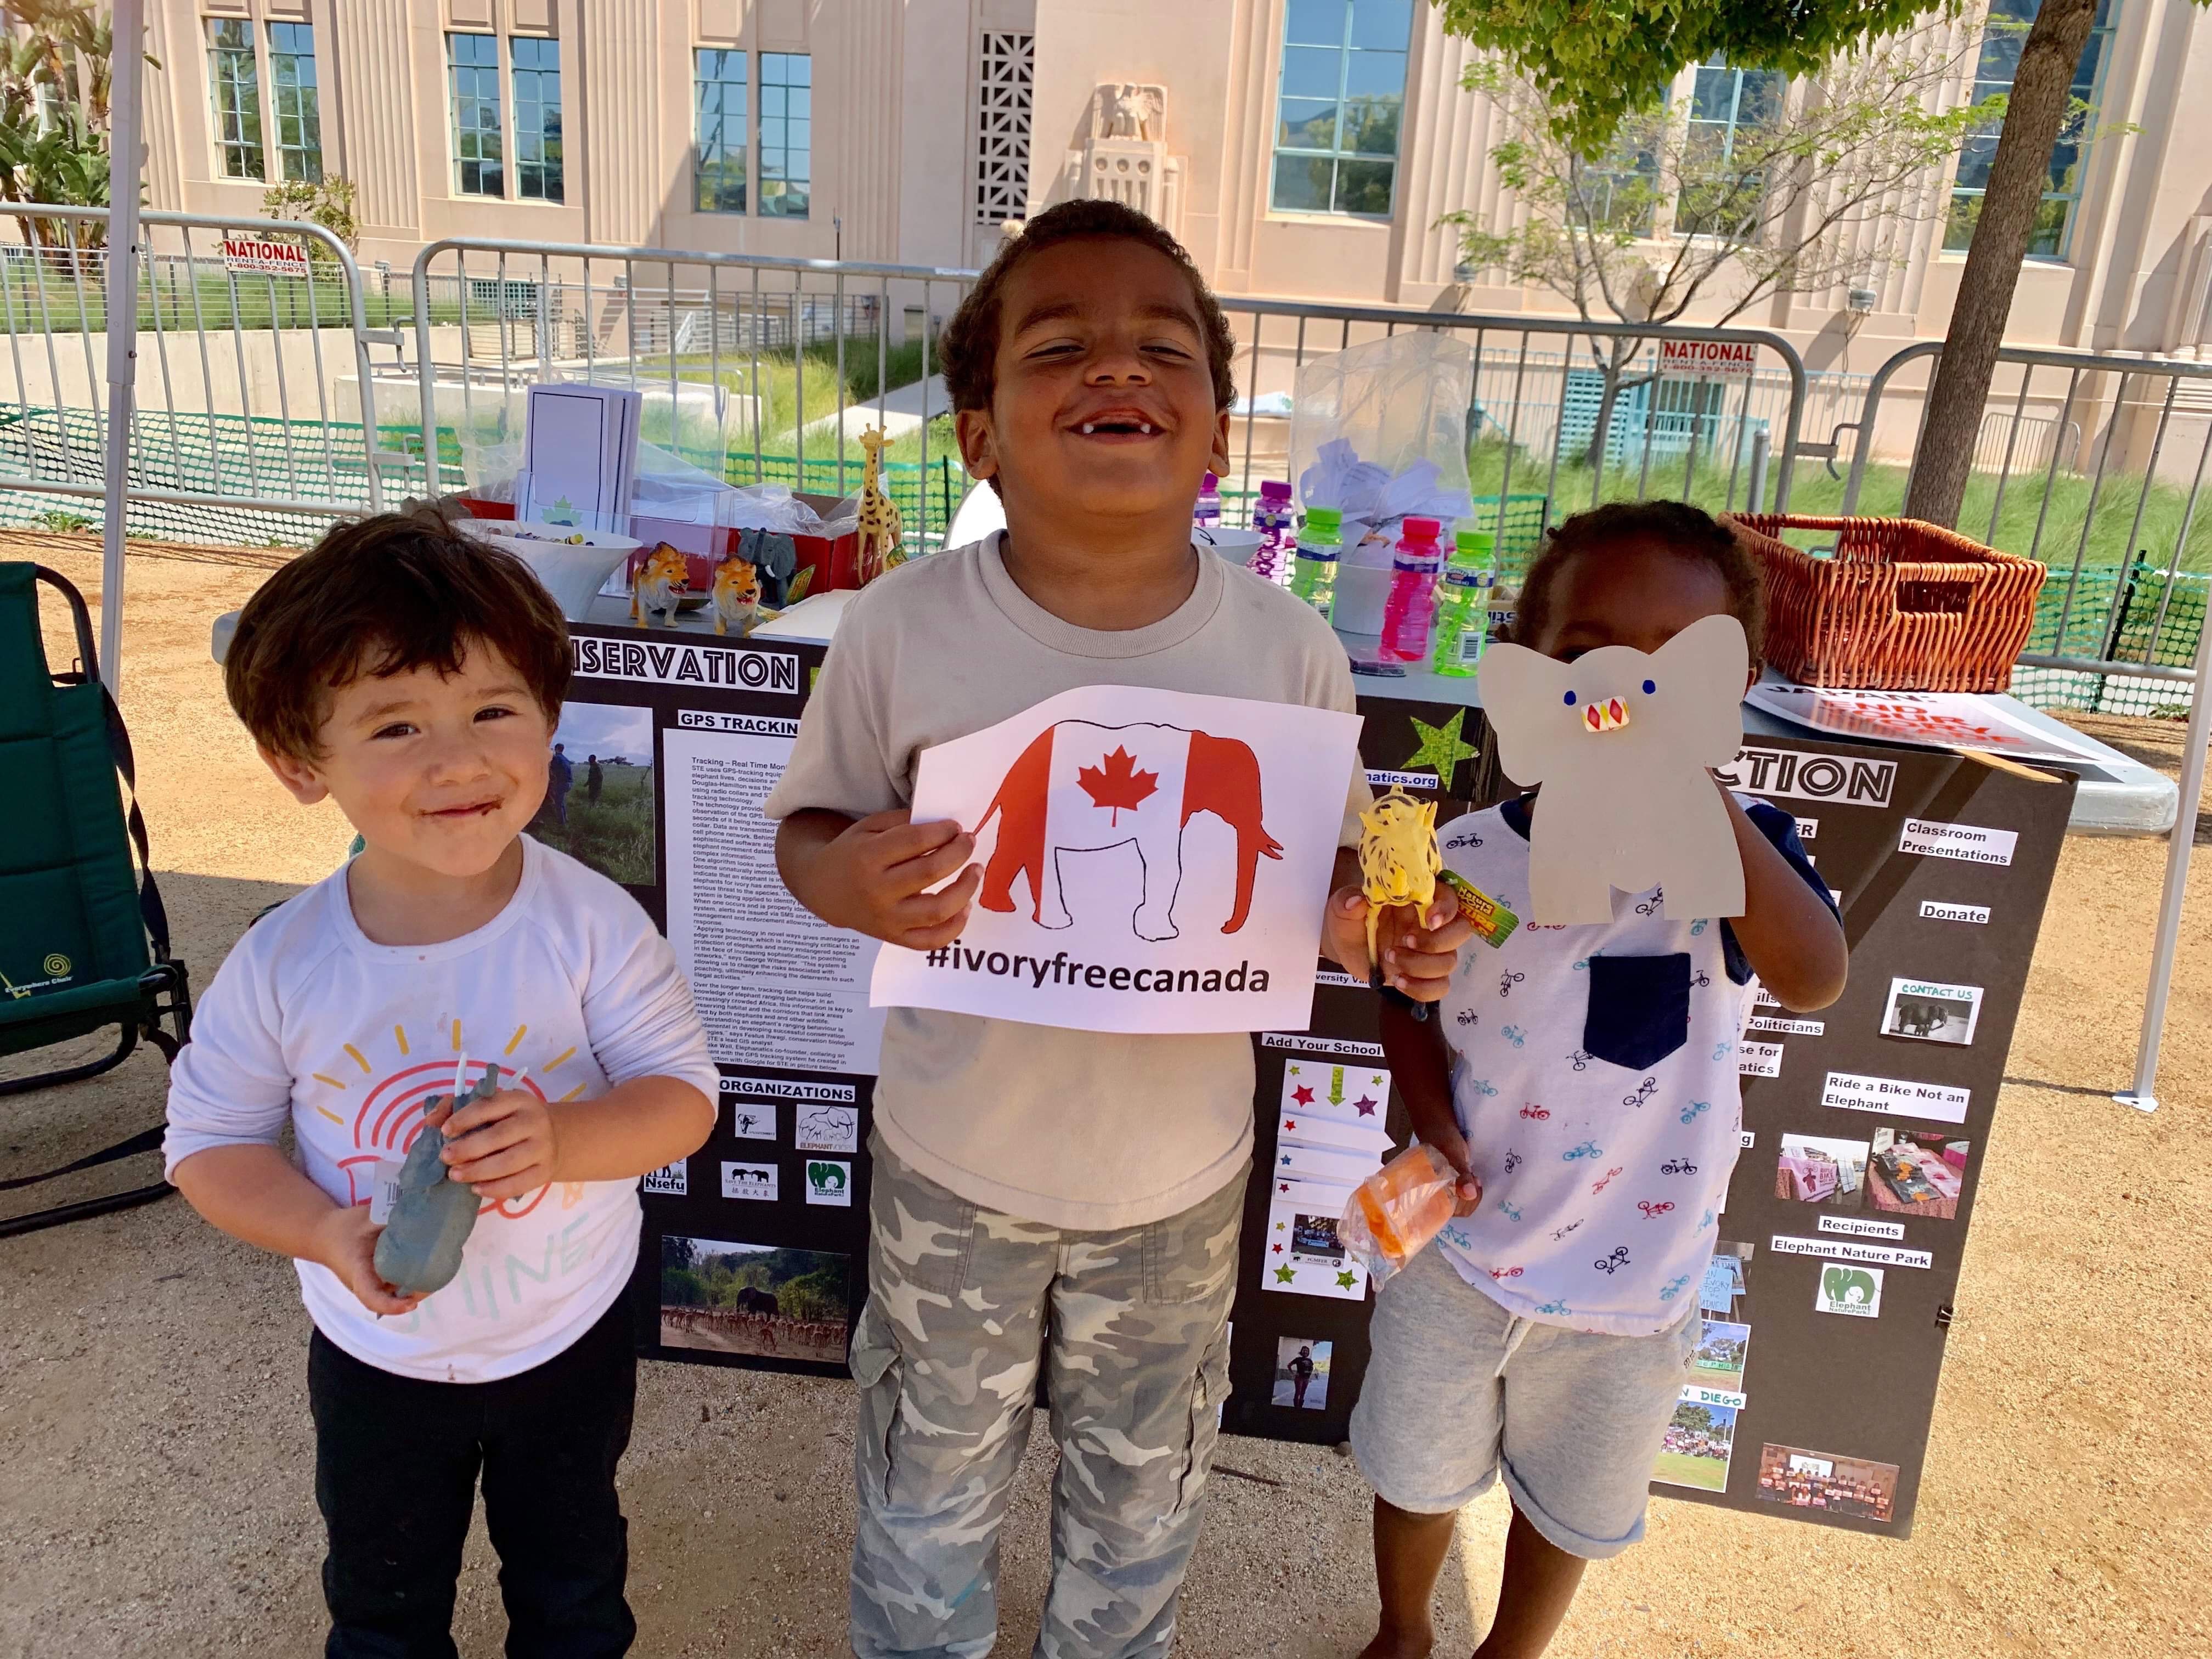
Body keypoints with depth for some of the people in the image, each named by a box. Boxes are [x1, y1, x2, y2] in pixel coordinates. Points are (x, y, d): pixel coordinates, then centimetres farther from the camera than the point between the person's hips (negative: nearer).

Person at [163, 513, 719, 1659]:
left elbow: (683, 1092, -19)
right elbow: (209, 1141, -9)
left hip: (571, 1340, 0)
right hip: (377, 1358, 1)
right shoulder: (281, 965, -20)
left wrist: (565, 1138, -38)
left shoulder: (591, 926, -24)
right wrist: (329, 1234, -26)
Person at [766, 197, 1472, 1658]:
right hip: (956, 1166, 0)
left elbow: (1328, 869, -2)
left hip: (1179, 1178, 1)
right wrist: (846, 880, -28)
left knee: (1143, 1503, 27)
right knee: (932, 1489, 25)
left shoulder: (1291, 653, -15)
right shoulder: (902, 632, -18)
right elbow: (809, 827, -6)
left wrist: (1384, 930, -23)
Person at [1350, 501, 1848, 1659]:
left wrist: (1703, 799, -48)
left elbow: (1814, 982, -38)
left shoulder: (1732, 846, -18)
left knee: (1571, 1509, 25)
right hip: (1454, 1254, 1)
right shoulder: (1464, 858, -15)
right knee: (1418, 1473, 25)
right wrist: (1435, 1127, -17)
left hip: (1631, 1277, 0)